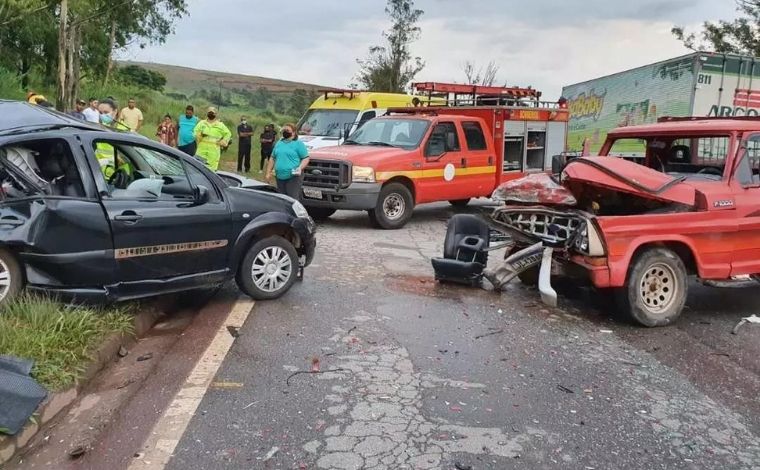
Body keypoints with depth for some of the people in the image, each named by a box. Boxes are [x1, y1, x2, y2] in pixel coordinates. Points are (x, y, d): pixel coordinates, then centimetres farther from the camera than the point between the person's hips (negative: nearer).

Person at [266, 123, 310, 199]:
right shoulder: (279, 143, 20)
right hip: (279, 177, 7)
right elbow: (272, 159, 23)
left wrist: (300, 168, -21)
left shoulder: (298, 143, 1)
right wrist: (268, 173, 16)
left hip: (293, 177, -6)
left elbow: (306, 158, -4)